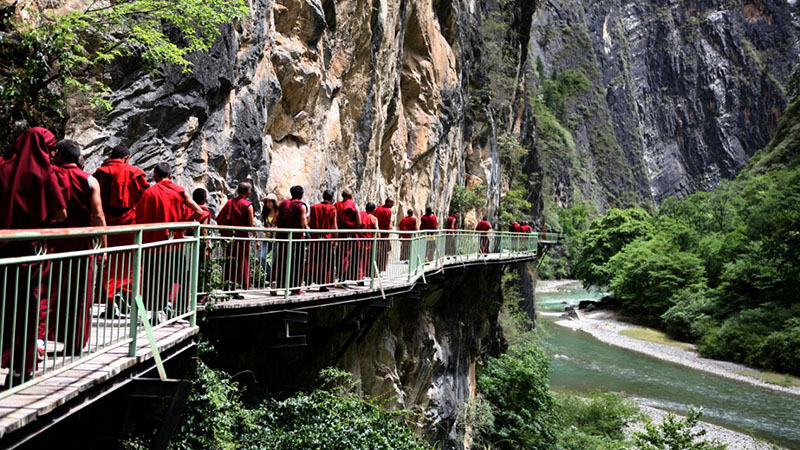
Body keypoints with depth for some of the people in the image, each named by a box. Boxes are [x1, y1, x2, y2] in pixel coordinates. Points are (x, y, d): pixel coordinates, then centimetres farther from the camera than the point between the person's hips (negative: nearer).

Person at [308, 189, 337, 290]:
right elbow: (334, 226, -5)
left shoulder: (314, 207, 4)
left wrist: (312, 234, 14)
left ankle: (310, 281, 12)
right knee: (325, 262, 4)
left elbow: (310, 223, 4)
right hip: (327, 238, -3)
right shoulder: (332, 209, -5)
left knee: (313, 261, 12)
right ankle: (323, 284, 4)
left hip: (315, 238, 3)